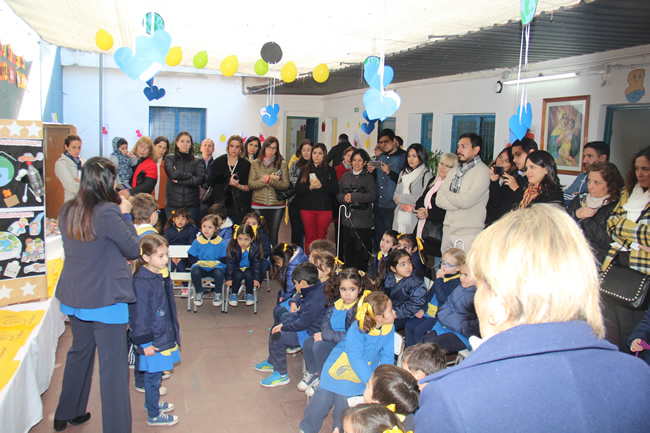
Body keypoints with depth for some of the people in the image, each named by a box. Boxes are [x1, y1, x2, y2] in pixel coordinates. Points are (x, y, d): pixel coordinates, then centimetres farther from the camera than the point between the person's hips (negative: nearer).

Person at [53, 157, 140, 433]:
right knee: (113, 364, 1)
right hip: (105, 299, -8)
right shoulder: (108, 212, -20)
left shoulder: (67, 211, 2)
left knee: (80, 352, 25)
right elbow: (134, 249, -11)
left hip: (73, 296, 8)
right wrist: (125, 215, -2)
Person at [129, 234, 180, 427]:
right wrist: (145, 343, -16)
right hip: (153, 341, -8)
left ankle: (152, 402, 41)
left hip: (164, 336, 8)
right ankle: (153, 415, 21)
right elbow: (139, 316, -20)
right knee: (153, 376, 6)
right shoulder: (141, 282, -23)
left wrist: (175, 330, 23)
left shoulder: (163, 274, 4)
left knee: (156, 374, 22)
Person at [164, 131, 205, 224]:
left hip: (192, 204, 0)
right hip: (172, 203, 0)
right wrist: (191, 175, -4)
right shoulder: (169, 159, 10)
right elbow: (172, 174, -9)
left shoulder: (198, 161, 10)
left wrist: (180, 181, -7)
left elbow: (200, 180, -5)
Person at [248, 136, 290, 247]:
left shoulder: (282, 164, 3)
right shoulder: (255, 164, 7)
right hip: (258, 205, 1)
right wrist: (271, 179, -12)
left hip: (277, 206, -1)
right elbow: (251, 184, -4)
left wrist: (268, 180, -16)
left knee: (273, 236, 3)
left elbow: (286, 185, -5)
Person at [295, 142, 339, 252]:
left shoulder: (330, 170, 7)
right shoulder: (305, 170, 12)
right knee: (309, 237, 4)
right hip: (307, 209, 1)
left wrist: (321, 186, -17)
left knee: (321, 238, 3)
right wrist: (310, 187, -14)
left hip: (324, 209, -1)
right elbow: (298, 189, 2)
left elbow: (335, 189, -5)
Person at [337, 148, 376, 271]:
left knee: (362, 249, -4)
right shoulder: (345, 176, 14)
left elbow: (372, 195, -10)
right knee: (348, 248, 8)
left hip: (363, 219, -3)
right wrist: (344, 198, -11)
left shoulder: (369, 177, 3)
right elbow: (338, 194, 12)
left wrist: (353, 196, -15)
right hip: (347, 219, 4)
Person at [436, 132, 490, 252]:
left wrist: (446, 193, -1)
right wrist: (458, 201, -10)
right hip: (448, 230, 6)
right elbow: (439, 200, 5)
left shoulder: (482, 172, -7)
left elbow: (466, 201, -18)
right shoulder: (454, 171, 15)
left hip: (469, 234, -6)